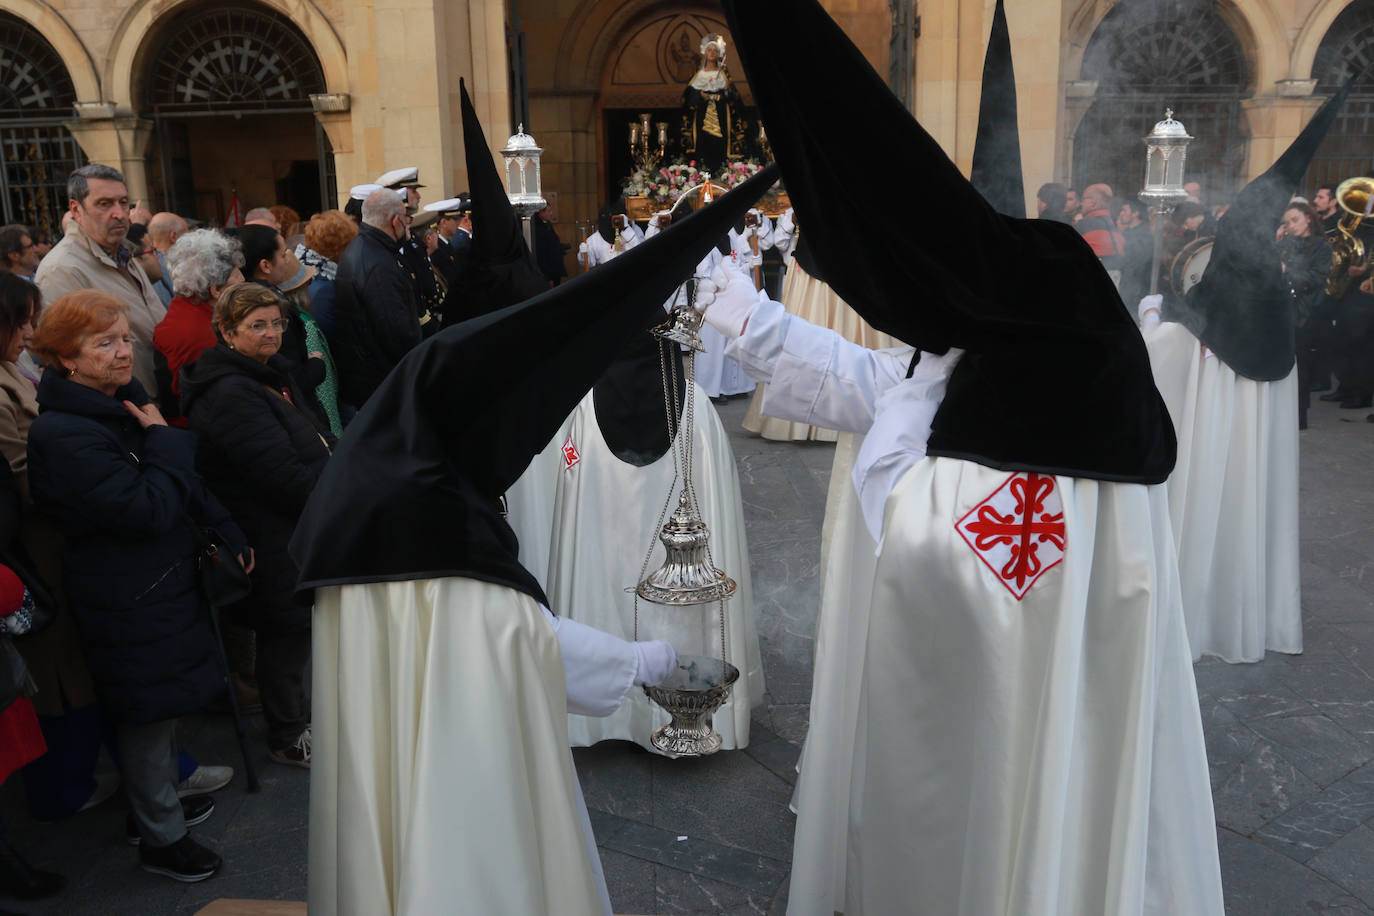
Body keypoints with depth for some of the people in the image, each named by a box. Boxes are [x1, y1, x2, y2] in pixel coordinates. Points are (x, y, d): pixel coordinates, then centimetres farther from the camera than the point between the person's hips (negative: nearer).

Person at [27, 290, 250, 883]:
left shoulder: (125, 404, 5)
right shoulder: (63, 435, -24)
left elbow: (186, 484, 15)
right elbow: (148, 511, -30)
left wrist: (227, 533, 12)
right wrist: (166, 442, -19)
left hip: (164, 582, 9)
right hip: (128, 604, -9)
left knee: (162, 708, 22)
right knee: (147, 716, 5)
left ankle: (159, 801, 42)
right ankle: (160, 838, 23)